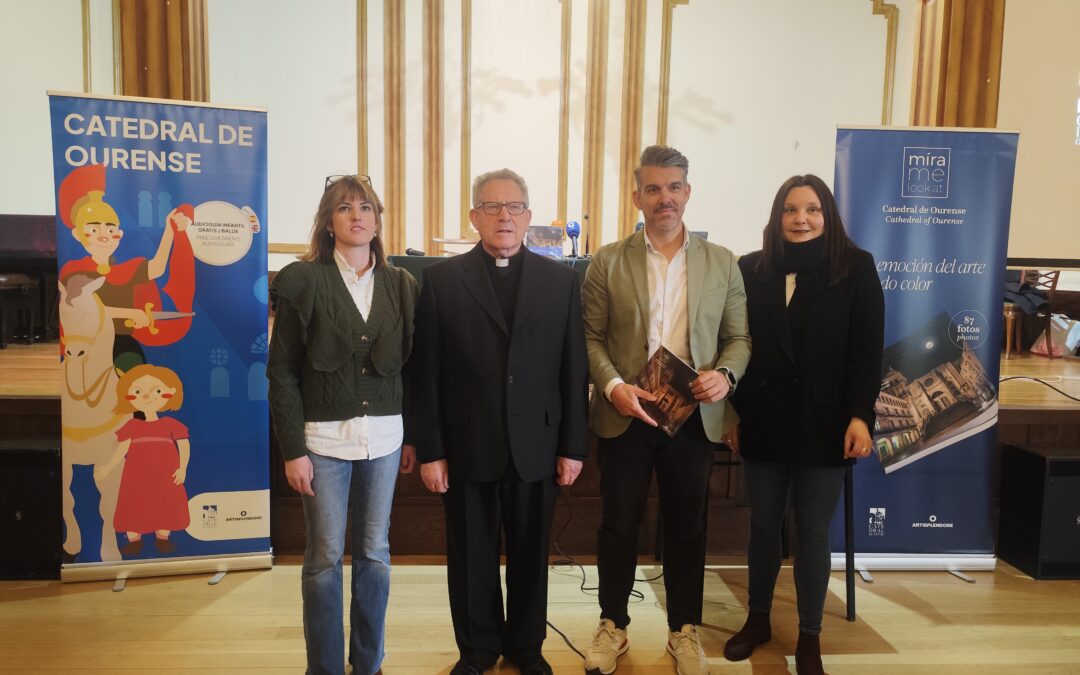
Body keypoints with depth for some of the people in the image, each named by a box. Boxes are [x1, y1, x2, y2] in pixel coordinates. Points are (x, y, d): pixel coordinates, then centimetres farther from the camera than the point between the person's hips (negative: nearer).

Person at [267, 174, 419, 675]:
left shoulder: (401, 285, 5)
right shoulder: (302, 280, -4)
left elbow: (411, 366, 8)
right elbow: (282, 371, -5)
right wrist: (292, 450, -8)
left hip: (384, 437, 3)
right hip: (324, 437, -3)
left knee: (375, 553, 12)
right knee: (325, 557, 7)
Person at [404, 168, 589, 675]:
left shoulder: (561, 279, 3)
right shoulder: (441, 278, 0)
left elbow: (574, 370, 2)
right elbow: (424, 373, -2)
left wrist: (572, 446, 0)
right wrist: (429, 449, -6)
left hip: (536, 447, 1)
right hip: (466, 448, -1)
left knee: (529, 555, 14)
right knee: (471, 557, 13)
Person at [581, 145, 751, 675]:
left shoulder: (722, 262, 5)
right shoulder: (607, 262, 1)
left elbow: (739, 337, 6)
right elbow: (591, 337, 0)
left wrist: (726, 374, -13)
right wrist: (613, 386, -16)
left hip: (694, 415, 1)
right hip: (624, 415, -1)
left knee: (686, 527, 12)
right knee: (619, 523, 10)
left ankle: (684, 630, 31)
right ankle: (612, 625, 30)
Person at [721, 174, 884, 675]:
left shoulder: (856, 267, -2)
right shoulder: (750, 269, 3)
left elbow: (867, 349, -4)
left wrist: (860, 415, -12)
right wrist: (730, 412, 1)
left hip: (823, 422, -2)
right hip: (762, 421, 2)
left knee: (813, 532, 7)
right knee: (763, 524, 14)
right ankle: (758, 619, 32)